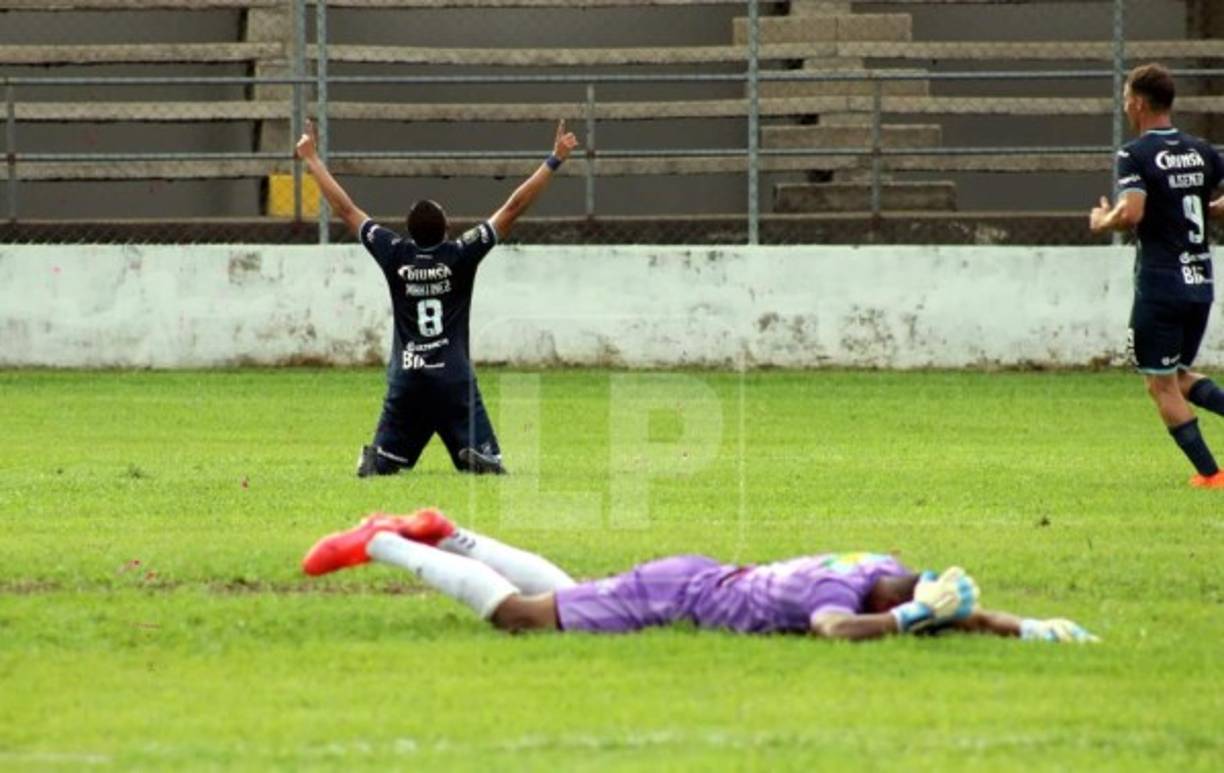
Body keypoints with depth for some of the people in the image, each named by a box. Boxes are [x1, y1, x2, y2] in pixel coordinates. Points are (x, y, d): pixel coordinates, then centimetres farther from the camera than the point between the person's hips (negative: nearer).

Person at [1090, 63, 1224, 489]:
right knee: (1181, 376, 21)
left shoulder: (1136, 155, -11)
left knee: (1162, 385, 4)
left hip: (1159, 286, -6)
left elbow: (1130, 213, -24)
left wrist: (1102, 221, -4)